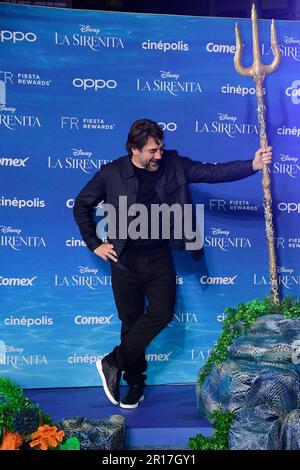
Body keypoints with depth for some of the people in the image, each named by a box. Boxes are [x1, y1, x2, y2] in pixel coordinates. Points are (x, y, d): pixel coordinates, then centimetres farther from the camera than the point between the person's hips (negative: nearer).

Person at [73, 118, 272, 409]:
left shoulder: (173, 165, -3)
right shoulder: (111, 173, -7)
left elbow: (213, 172, -7)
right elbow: (82, 205, 4)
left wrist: (252, 165, -20)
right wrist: (95, 244, 0)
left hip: (160, 257, 2)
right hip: (126, 260, -1)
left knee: (162, 314, -9)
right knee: (131, 321, 5)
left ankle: (113, 363, 8)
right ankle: (135, 383, 22)